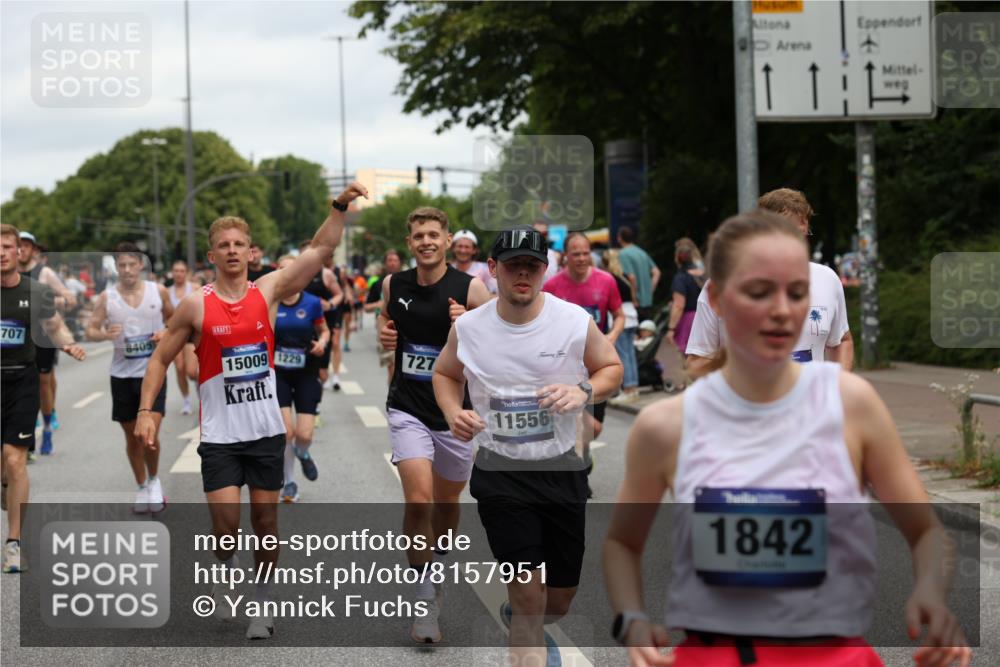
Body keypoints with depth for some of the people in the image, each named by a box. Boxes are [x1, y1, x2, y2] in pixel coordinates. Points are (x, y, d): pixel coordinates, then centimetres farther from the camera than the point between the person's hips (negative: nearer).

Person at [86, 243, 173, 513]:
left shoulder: (158, 291, -1)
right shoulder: (107, 297, -2)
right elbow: (90, 330, -2)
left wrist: (167, 334, -8)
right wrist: (105, 334, -23)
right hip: (122, 374, 2)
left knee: (150, 434, -14)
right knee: (132, 437, 11)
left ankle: (154, 480, 11)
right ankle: (142, 487, 29)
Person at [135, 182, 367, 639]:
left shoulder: (268, 292, 0)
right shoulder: (196, 305, -4)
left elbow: (320, 249, -4)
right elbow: (161, 358, 3)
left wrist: (340, 206, -15)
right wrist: (145, 410, -5)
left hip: (266, 430, 2)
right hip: (219, 434, -2)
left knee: (265, 519, 7)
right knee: (226, 521, -12)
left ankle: (262, 605, 21)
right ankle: (224, 571, 19)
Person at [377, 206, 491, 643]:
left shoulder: (471, 289, -9)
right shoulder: (394, 285, 0)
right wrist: (384, 334, 0)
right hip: (408, 408, 0)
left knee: (446, 504, 15)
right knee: (419, 501, -16)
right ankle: (424, 602, -6)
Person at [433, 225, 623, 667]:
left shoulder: (575, 321, -8)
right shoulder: (467, 328, -4)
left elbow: (612, 369, 6)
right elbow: (444, 374, 14)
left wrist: (584, 391, -16)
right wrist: (453, 413, -7)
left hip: (563, 471, 2)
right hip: (500, 475, -1)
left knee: (558, 604, 13)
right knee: (529, 597, -11)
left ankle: (518, 616, 49)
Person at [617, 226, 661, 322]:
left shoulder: (623, 254, -12)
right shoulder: (642, 253, 12)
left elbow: (631, 277, -21)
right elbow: (656, 273, 12)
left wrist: (634, 299, -12)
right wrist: (650, 290, 12)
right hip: (648, 302, 8)